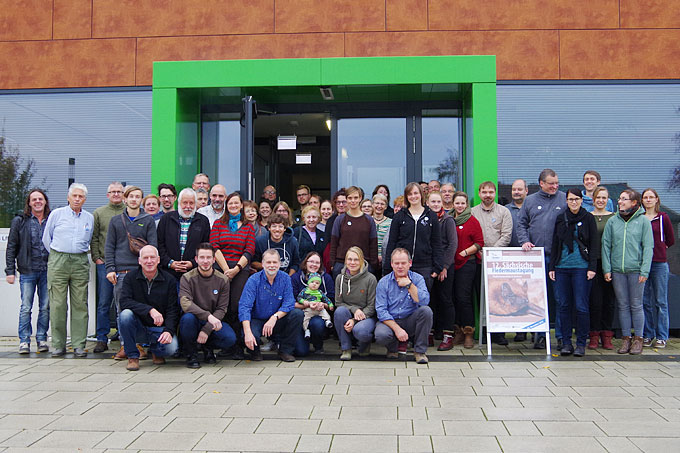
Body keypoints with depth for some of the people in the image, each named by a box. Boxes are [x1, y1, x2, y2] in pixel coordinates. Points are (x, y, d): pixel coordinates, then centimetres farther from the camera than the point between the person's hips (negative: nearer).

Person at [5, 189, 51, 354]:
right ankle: (24, 341, 6)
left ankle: (42, 339, 14)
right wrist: (10, 271, -2)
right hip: (27, 271, -1)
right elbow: (11, 248, 4)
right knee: (26, 308, -2)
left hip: (47, 271, 1)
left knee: (45, 307, 4)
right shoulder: (20, 221, 5)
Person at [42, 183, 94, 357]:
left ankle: (79, 345, 3)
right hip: (58, 262, -2)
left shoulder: (90, 218, 12)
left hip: (80, 263, 2)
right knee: (57, 304, -3)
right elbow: (46, 238, 12)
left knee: (80, 304, -1)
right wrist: (56, 256, 12)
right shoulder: (57, 214, 6)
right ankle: (58, 345, 3)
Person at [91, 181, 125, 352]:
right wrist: (96, 258, 0)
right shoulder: (99, 213, 10)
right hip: (105, 263, 0)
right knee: (104, 303, 2)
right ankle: (102, 339, 10)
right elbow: (94, 238, 9)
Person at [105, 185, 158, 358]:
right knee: (121, 310, 1)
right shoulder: (116, 221, 13)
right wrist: (110, 268, -1)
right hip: (120, 272, 2)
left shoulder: (148, 220, 9)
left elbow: (153, 246, 4)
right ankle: (124, 345, 9)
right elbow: (110, 247, 10)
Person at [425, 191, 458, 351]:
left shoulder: (448, 220, -2)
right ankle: (430, 335, 14)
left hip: (445, 266, -4)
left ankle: (448, 337, 3)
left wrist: (444, 266, -11)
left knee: (445, 299, -1)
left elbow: (453, 244, -6)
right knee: (430, 300, 6)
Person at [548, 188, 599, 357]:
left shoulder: (588, 218, 3)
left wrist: (592, 267, -7)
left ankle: (581, 343, 6)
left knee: (581, 306, -4)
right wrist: (552, 267, 8)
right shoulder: (560, 219, 12)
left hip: (582, 267, -3)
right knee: (564, 306, 5)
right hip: (562, 268, 3)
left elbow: (594, 245, 0)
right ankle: (566, 343, 12)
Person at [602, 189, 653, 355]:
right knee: (622, 305, 8)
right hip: (617, 270, 3)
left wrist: (644, 270, -9)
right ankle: (626, 338, 17)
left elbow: (648, 247, -2)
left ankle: (638, 339, 14)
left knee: (636, 305, 4)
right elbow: (606, 245, 7)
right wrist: (606, 268, 0)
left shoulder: (643, 221, 0)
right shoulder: (612, 221, 7)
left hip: (636, 270, -3)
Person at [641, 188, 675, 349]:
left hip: (659, 263, -2)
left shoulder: (663, 218, 3)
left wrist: (657, 247, 10)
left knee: (660, 302, 1)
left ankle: (661, 337, 8)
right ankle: (647, 335, 15)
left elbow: (671, 240, 11)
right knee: (645, 302, 6)